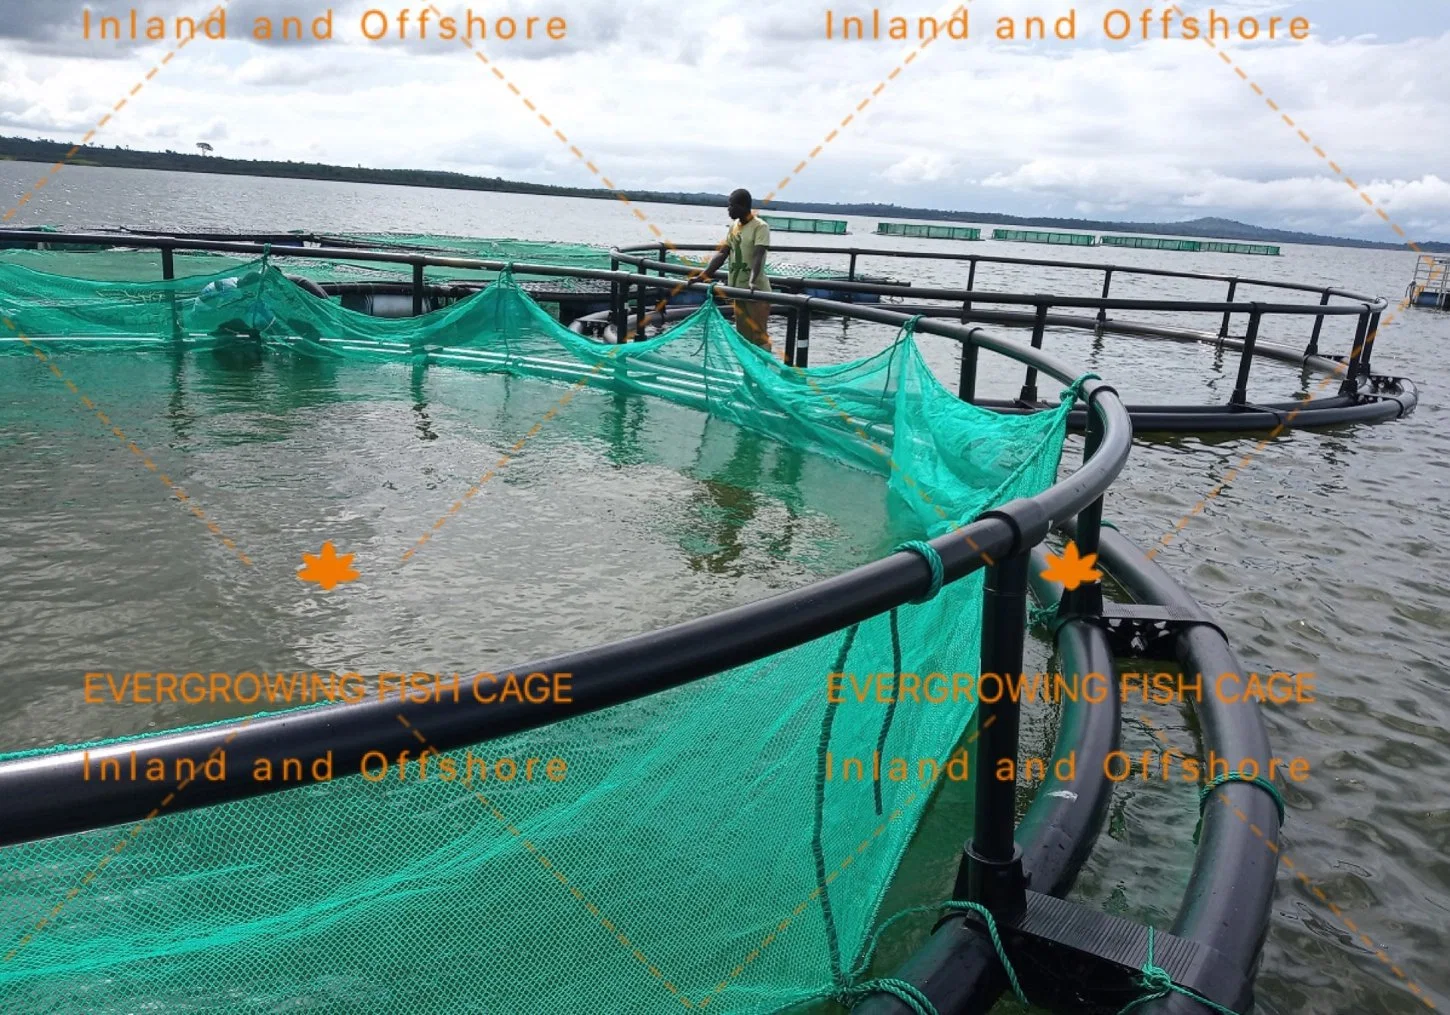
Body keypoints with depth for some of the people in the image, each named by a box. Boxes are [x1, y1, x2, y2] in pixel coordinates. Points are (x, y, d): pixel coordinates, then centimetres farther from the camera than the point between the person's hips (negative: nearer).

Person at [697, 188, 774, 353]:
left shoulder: (760, 227, -11)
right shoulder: (734, 227, 11)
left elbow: (757, 257, -22)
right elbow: (722, 253, 8)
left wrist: (752, 282, -37)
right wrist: (705, 275, -4)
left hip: (757, 291, -7)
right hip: (738, 290, 8)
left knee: (759, 336, -8)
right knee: (743, 336, 12)